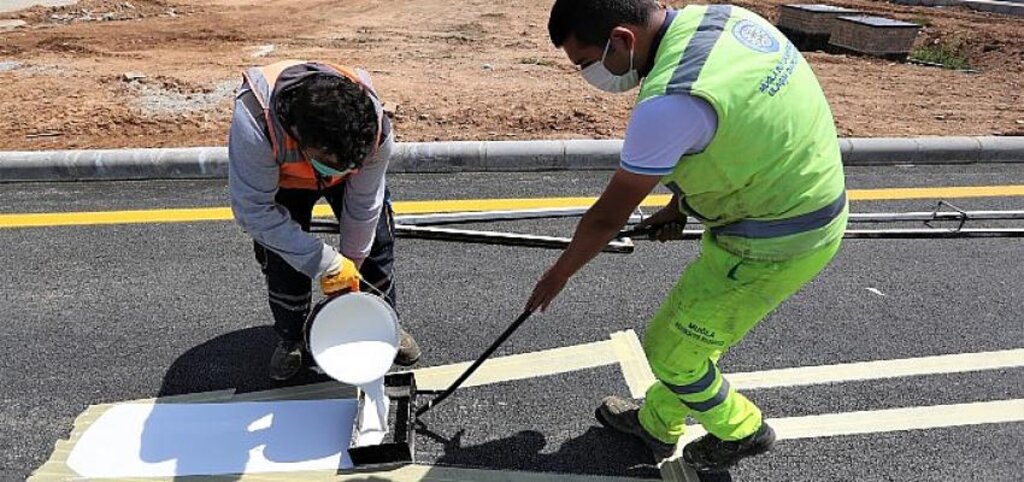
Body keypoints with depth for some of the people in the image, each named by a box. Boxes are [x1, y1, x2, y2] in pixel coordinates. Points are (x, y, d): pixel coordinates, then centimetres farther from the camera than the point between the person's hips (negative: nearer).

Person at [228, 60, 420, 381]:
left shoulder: (375, 125, -39)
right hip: (283, 177, -1)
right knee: (282, 259, -10)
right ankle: (290, 339, 19)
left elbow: (363, 205, -24)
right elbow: (252, 210, -37)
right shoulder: (254, 121, -46)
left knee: (376, 241, -1)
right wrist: (328, 265, -40)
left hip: (354, 171, 2)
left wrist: (349, 268, -14)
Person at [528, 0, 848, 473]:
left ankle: (740, 430, 33)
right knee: (692, 323, 21)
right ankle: (657, 423, 42)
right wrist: (681, 205, 14)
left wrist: (558, 274, 1)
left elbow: (607, 216, -16)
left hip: (776, 241, -9)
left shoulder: (668, 102, -30)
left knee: (670, 349, 7)